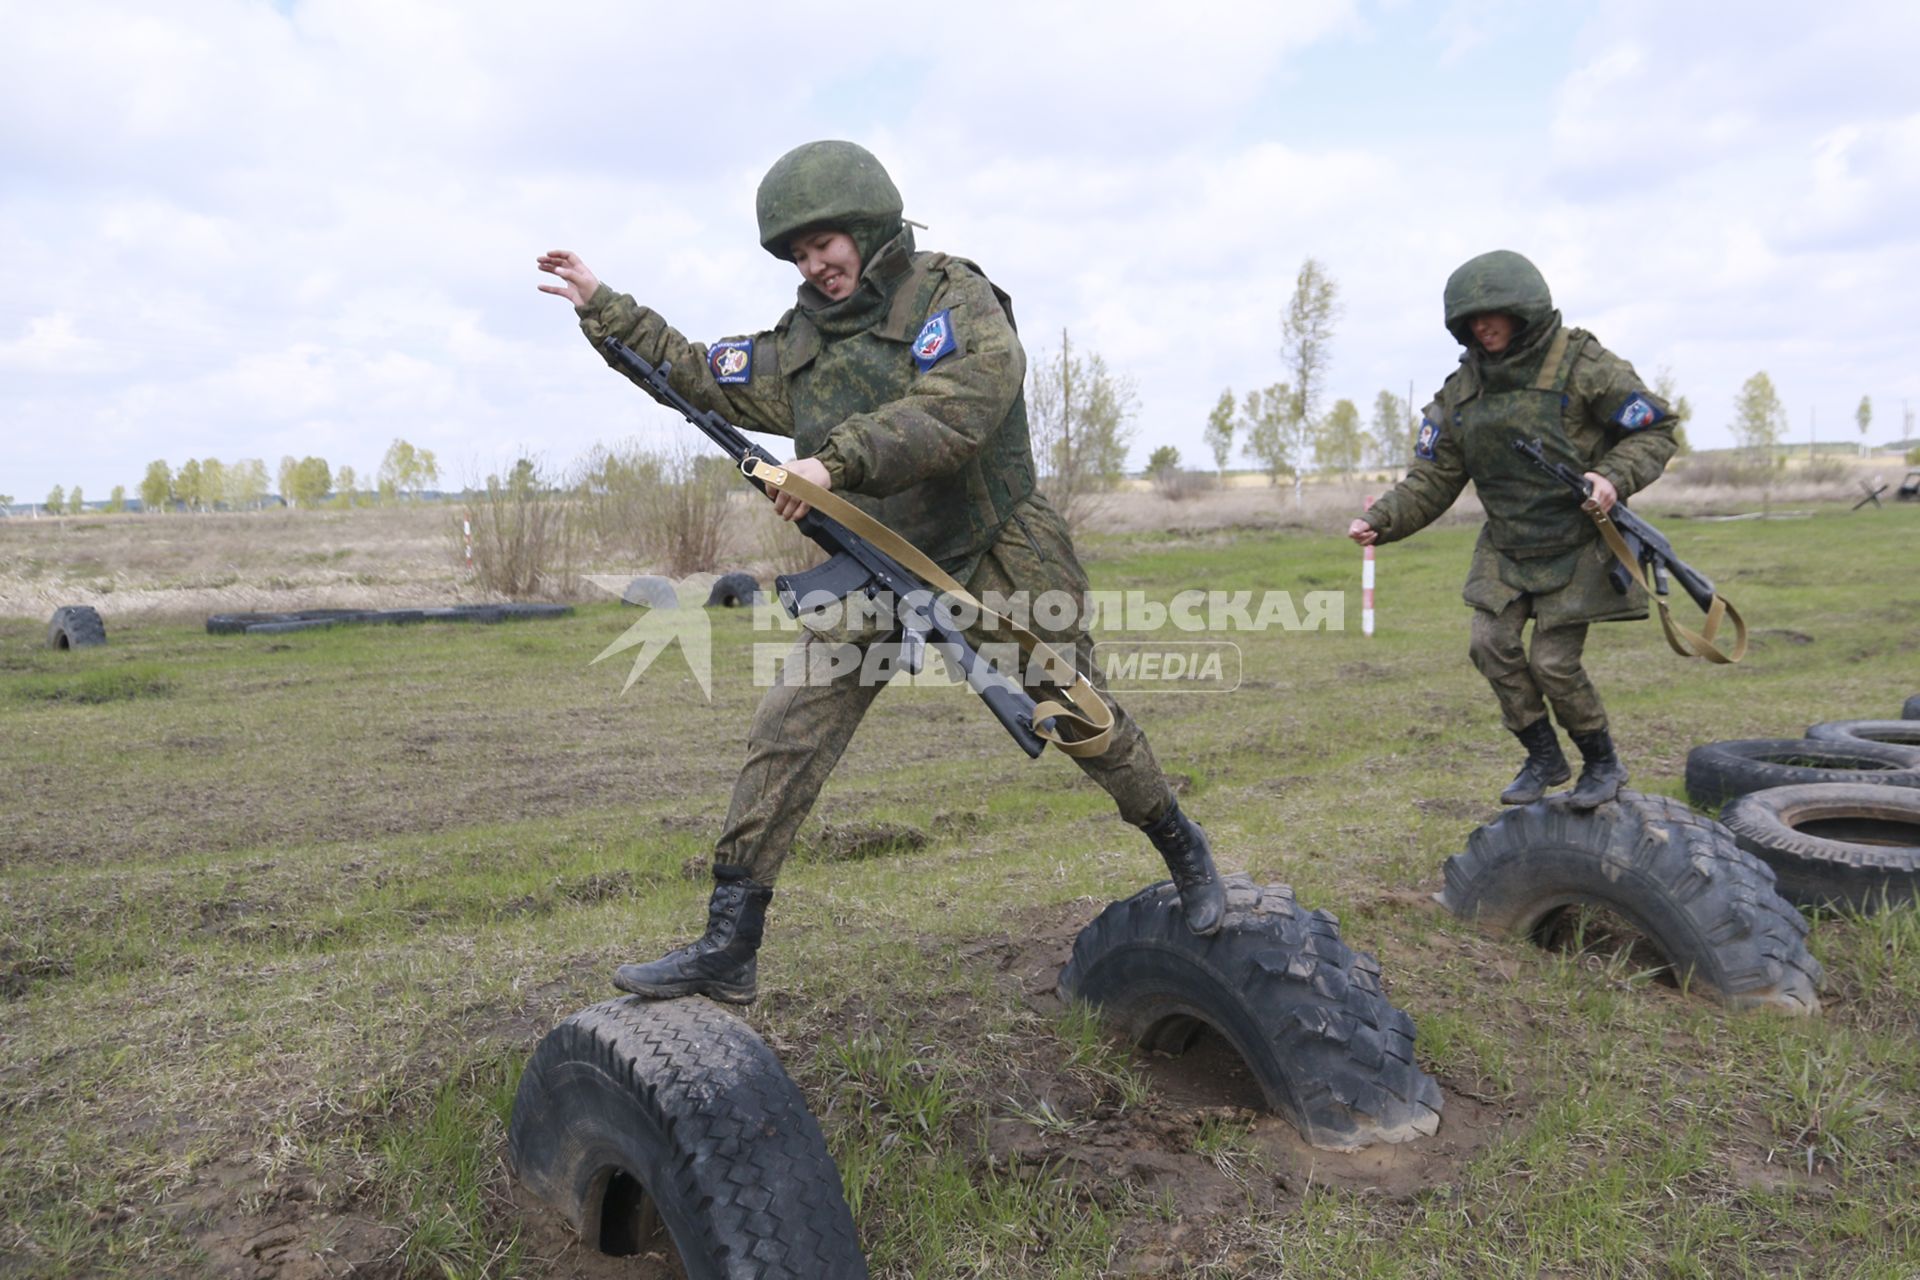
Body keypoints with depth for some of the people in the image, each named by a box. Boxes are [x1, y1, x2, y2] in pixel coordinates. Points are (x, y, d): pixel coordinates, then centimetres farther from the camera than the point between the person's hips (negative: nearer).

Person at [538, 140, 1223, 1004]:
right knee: (783, 742, -5)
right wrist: (604, 309, 16)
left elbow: (954, 414, -27)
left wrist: (835, 460, -34)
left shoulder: (955, 299, -11)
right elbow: (698, 376, 18)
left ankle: (1183, 852, 32)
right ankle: (728, 950, 1)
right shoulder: (801, 342, 8)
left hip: (997, 564, -5)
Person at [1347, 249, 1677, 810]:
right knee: (1492, 644, -8)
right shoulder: (1462, 389, 1)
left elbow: (1656, 430, -7)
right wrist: (1382, 520, -14)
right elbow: (1434, 479, 1)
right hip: (1506, 548, 5)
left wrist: (1614, 478, -25)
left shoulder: (1582, 364, -12)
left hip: (1578, 547, -5)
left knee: (1553, 661, -8)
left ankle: (1603, 762, 18)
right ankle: (1544, 756, 13)